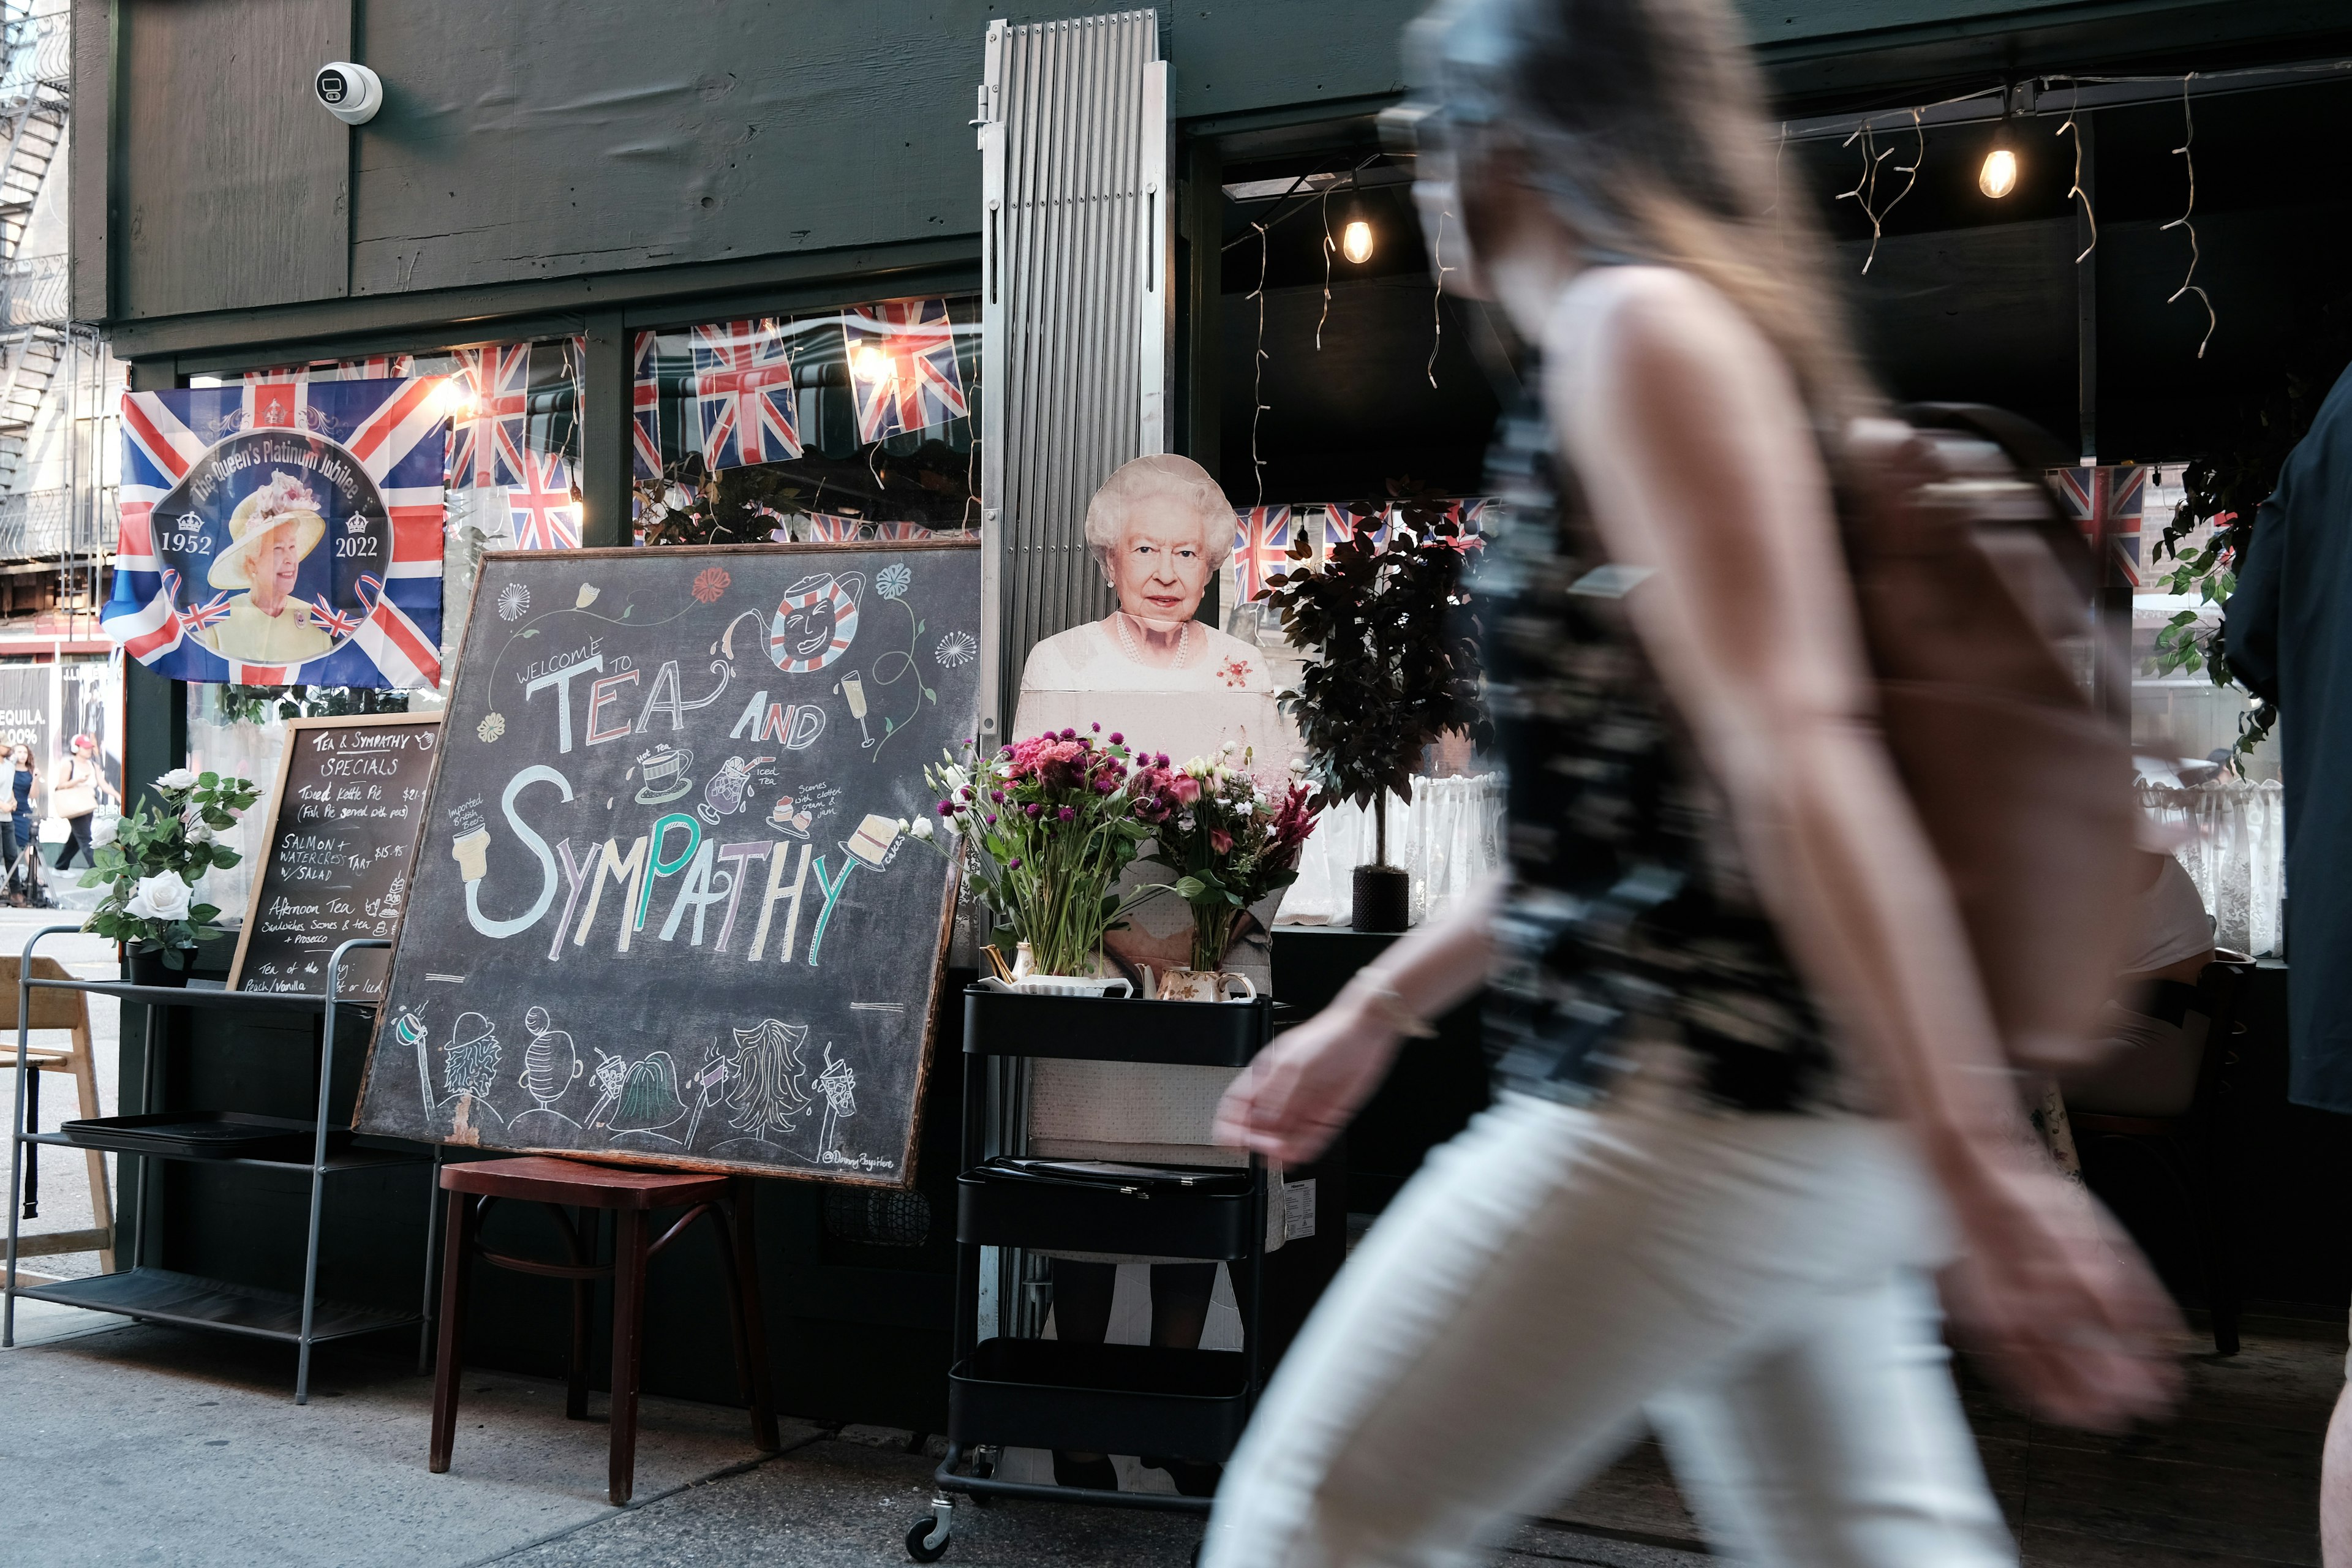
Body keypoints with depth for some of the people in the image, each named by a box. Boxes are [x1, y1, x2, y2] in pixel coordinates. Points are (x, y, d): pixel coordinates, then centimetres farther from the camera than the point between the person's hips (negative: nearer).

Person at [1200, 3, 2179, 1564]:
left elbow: (1790, 752, -21)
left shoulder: (1644, 326, -10)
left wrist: (1976, 1168, -24)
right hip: (1786, 1122, 10)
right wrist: (1377, 1007, 25)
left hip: (1698, 1114, -10)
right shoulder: (1672, 338, 19)